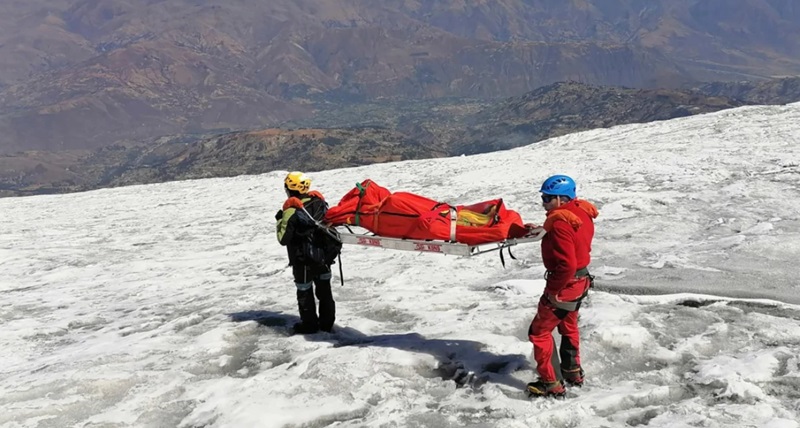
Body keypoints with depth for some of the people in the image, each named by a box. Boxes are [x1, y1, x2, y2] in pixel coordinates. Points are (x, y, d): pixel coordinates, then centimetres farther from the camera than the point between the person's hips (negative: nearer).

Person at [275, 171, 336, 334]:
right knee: (324, 289, 15)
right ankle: (327, 322, 24)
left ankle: (309, 324, 18)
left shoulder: (291, 210, -20)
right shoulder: (319, 202, -3)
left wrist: (280, 220, -3)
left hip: (303, 260, -5)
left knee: (304, 291, 10)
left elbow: (283, 239, -16)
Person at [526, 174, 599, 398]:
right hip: (581, 279, 10)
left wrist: (553, 290, -21)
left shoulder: (561, 223, -27)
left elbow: (566, 264, -32)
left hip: (565, 284, -10)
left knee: (539, 331, 3)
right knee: (568, 326, 28)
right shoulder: (582, 213, 1)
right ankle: (573, 372, 43)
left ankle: (551, 383, 9)